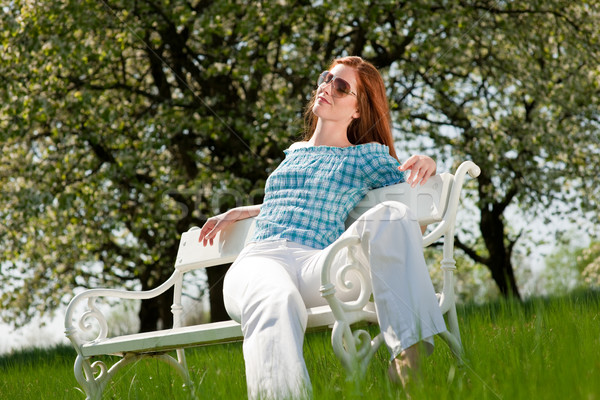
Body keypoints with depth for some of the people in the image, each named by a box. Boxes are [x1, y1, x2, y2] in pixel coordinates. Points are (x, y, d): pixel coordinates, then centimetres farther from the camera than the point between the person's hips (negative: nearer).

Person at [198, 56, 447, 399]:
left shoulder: (366, 155, 24)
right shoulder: (295, 152, 35)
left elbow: (415, 188, 16)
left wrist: (427, 164, -6)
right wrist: (238, 213, 46)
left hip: (316, 262, -2)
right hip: (259, 258, 2)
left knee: (392, 215, -33)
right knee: (276, 305, -41)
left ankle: (408, 352, -44)